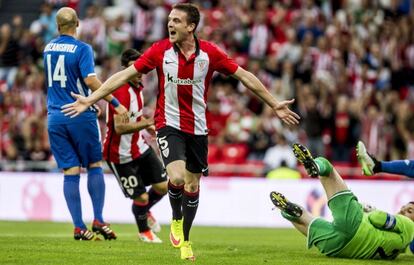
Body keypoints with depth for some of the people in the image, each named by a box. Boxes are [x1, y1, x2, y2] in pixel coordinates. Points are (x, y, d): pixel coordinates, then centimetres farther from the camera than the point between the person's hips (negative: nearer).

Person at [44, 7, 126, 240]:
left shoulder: (48, 49, 10)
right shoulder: (82, 49, -9)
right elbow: (90, 80, -21)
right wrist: (115, 103, -16)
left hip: (55, 117, 4)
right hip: (80, 116, -4)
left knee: (70, 173, 4)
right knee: (94, 166, 9)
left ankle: (79, 227, 0)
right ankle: (98, 220, 1)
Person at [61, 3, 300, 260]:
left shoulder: (210, 53, -8)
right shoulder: (160, 51, -9)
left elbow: (245, 76, 0)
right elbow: (125, 75, -7)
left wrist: (274, 104, 2)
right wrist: (90, 99, -11)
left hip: (198, 128, 2)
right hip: (169, 125, -2)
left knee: (192, 185, 8)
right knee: (177, 177, -22)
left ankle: (184, 240, 27)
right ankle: (176, 220, 9)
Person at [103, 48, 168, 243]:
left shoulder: (138, 88, 5)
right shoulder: (122, 92, -25)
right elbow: (119, 127, -32)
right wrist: (146, 124, -36)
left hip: (139, 147, 8)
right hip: (121, 155, -8)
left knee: (162, 186, 4)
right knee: (141, 197, -3)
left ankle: (145, 211, 36)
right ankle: (144, 231, 26)